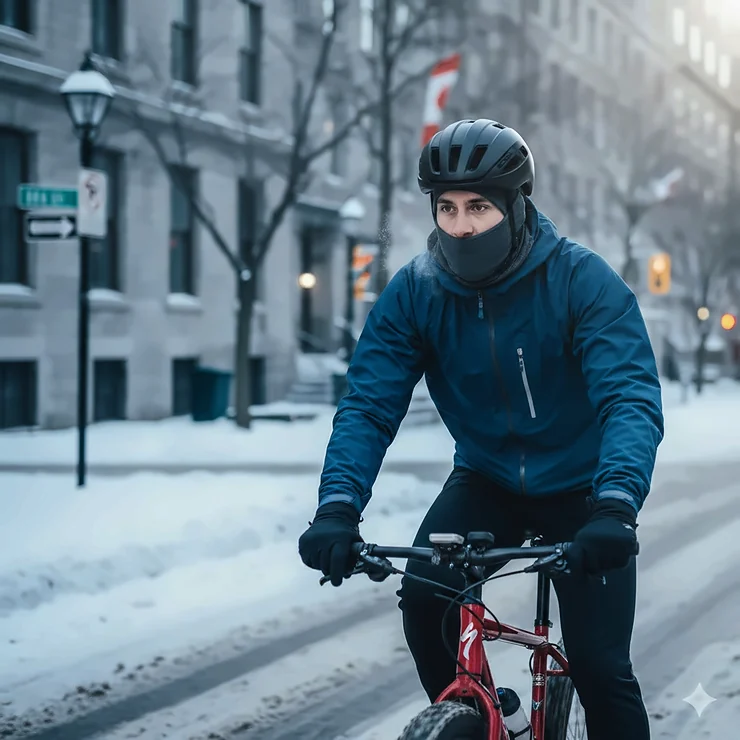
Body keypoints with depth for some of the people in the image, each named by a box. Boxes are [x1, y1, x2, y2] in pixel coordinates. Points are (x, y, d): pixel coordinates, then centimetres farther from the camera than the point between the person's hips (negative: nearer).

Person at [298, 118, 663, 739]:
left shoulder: (584, 281, -23)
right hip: (485, 481, 3)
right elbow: (369, 405, -18)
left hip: (577, 489, -2)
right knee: (424, 600, -22)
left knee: (600, 665, -11)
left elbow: (632, 398, -33)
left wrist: (616, 506, -50)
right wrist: (338, 505, -36)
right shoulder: (414, 292, -14)